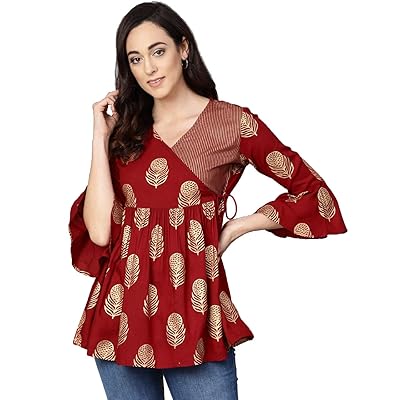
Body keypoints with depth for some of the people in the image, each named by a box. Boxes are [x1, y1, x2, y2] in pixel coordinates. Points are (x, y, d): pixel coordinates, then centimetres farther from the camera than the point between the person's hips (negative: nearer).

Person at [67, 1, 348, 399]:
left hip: (191, 312, -3)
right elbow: (99, 231, -4)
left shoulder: (233, 123, -1)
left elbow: (312, 192, 5)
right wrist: (101, 137, -3)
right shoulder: (125, 131, 7)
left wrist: (236, 227, -1)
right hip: (120, 314, 4)